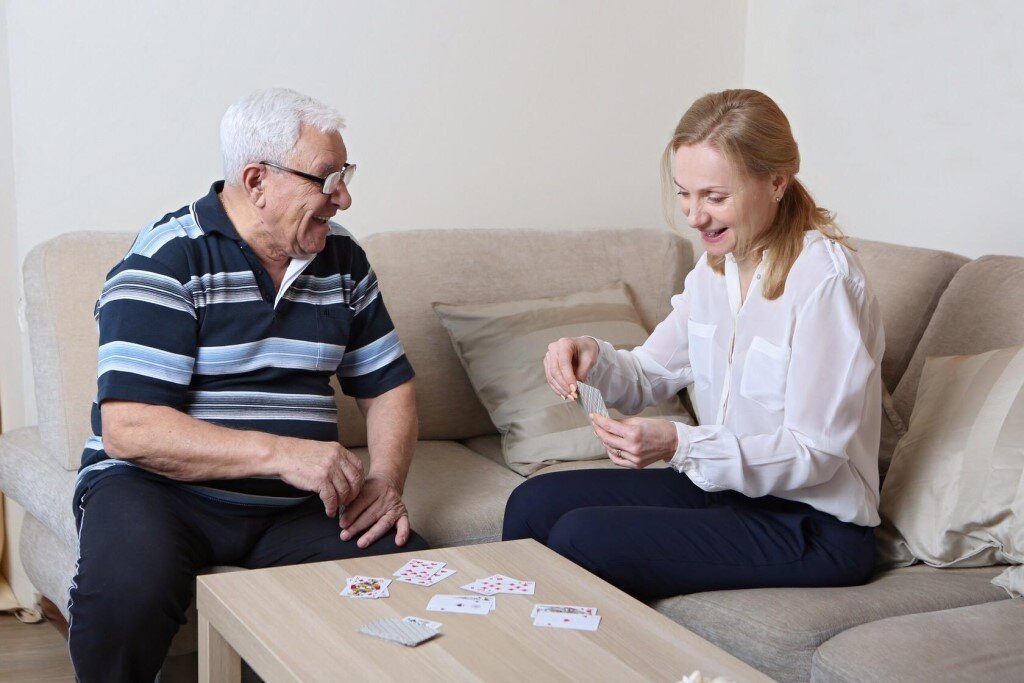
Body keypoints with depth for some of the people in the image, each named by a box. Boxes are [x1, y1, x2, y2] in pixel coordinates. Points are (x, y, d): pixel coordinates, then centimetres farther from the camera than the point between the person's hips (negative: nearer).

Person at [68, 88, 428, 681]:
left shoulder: (343, 260, 9)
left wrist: (386, 479, -6)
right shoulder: (167, 260, -10)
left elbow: (388, 387, 15)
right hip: (159, 485, -4)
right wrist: (280, 453, -28)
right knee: (127, 596, -35)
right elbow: (129, 429, -19)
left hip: (298, 502, 4)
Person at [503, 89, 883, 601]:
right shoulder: (717, 265, 5)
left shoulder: (824, 280, -21)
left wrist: (680, 445, -31)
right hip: (730, 487, 8)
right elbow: (650, 377, 9)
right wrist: (594, 359, -13)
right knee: (534, 503, -1)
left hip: (816, 526, -8)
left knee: (580, 537, -19)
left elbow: (814, 453, -22)